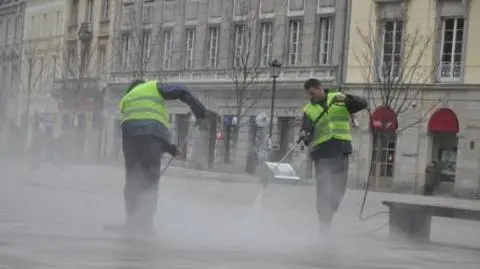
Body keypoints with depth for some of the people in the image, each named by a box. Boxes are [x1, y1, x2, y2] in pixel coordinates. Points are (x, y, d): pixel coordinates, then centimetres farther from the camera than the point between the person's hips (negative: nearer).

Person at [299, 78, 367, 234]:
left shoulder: (338, 99, 9)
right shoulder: (309, 110, 9)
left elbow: (362, 104, 1)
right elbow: (306, 130, -2)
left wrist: (345, 98, -16)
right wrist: (305, 136, -26)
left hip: (341, 150, 1)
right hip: (322, 151, -1)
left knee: (339, 188, 6)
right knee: (323, 189, -6)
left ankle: (327, 219, 21)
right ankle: (323, 223, -3)